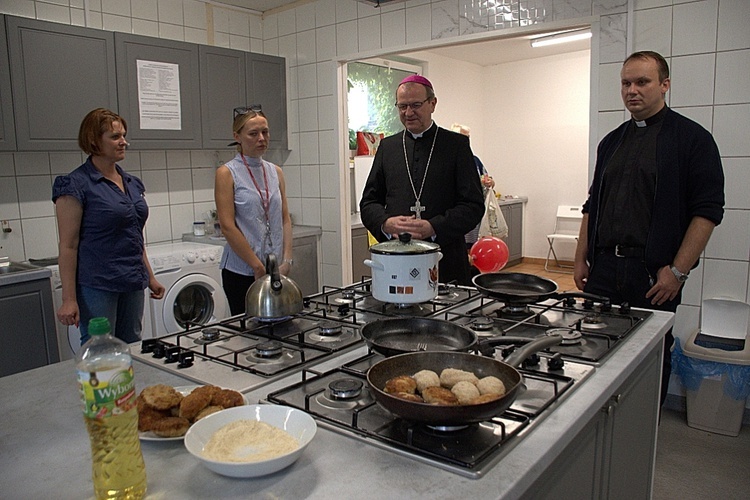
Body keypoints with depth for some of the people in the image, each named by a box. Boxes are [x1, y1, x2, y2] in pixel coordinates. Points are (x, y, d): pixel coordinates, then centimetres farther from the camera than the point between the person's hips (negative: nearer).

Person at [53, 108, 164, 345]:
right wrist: (69, 299, -14)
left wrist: (150, 277, 18)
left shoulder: (132, 183, 11)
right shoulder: (76, 185, -9)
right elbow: (68, 246, -11)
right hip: (97, 286, -6)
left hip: (133, 284, 7)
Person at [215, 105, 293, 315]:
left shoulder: (275, 172, 10)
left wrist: (286, 261, -2)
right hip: (241, 271, -4)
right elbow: (227, 226, -12)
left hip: (276, 270, 5)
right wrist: (258, 267, -13)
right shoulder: (227, 173, -5)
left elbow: (285, 219, 9)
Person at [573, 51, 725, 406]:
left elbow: (708, 211, -6)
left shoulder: (692, 139, -1)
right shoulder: (611, 142, 15)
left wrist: (678, 271, -12)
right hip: (603, 270, 5)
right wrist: (581, 258, 11)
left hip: (655, 274, -4)